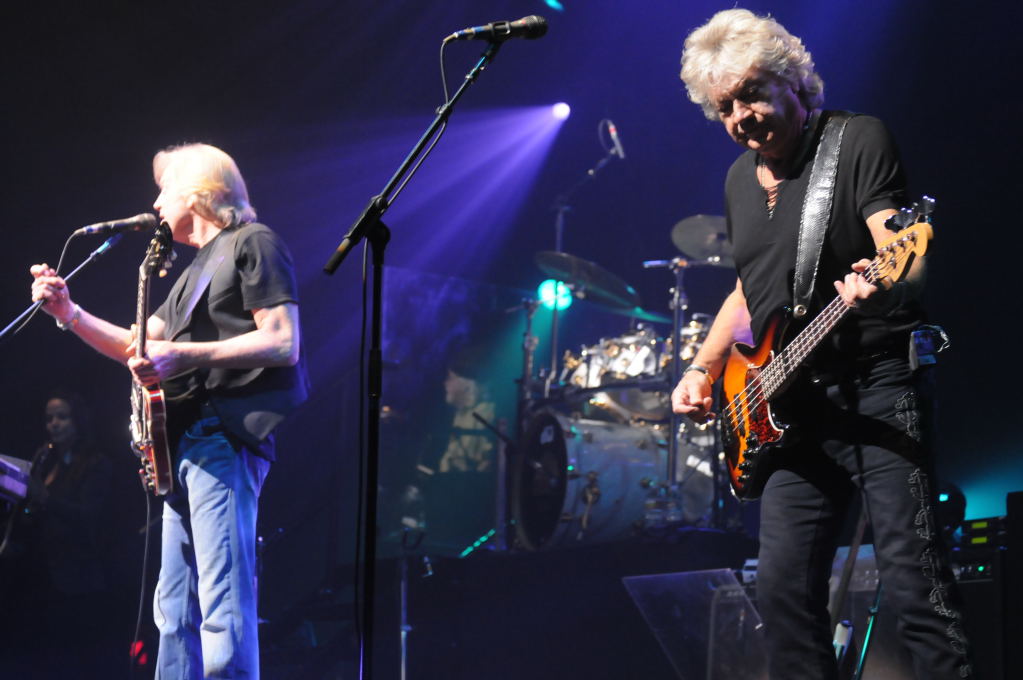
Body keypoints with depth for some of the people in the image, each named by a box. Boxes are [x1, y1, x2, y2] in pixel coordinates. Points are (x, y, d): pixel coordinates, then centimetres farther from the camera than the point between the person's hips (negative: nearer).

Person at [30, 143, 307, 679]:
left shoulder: (252, 244, -2)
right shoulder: (197, 268, 27)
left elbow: (283, 344, -13)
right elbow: (138, 349, 26)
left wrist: (182, 355, -19)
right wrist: (69, 313, 14)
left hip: (225, 435, -10)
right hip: (186, 441, 10)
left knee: (223, 611, -18)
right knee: (175, 612, 8)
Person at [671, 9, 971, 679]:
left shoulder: (860, 140, -6)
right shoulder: (740, 179, 15)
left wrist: (880, 281, -41)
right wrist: (704, 367, 14)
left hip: (875, 390, -7)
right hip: (790, 409, 7)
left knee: (916, 584, -14)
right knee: (785, 588, 4)